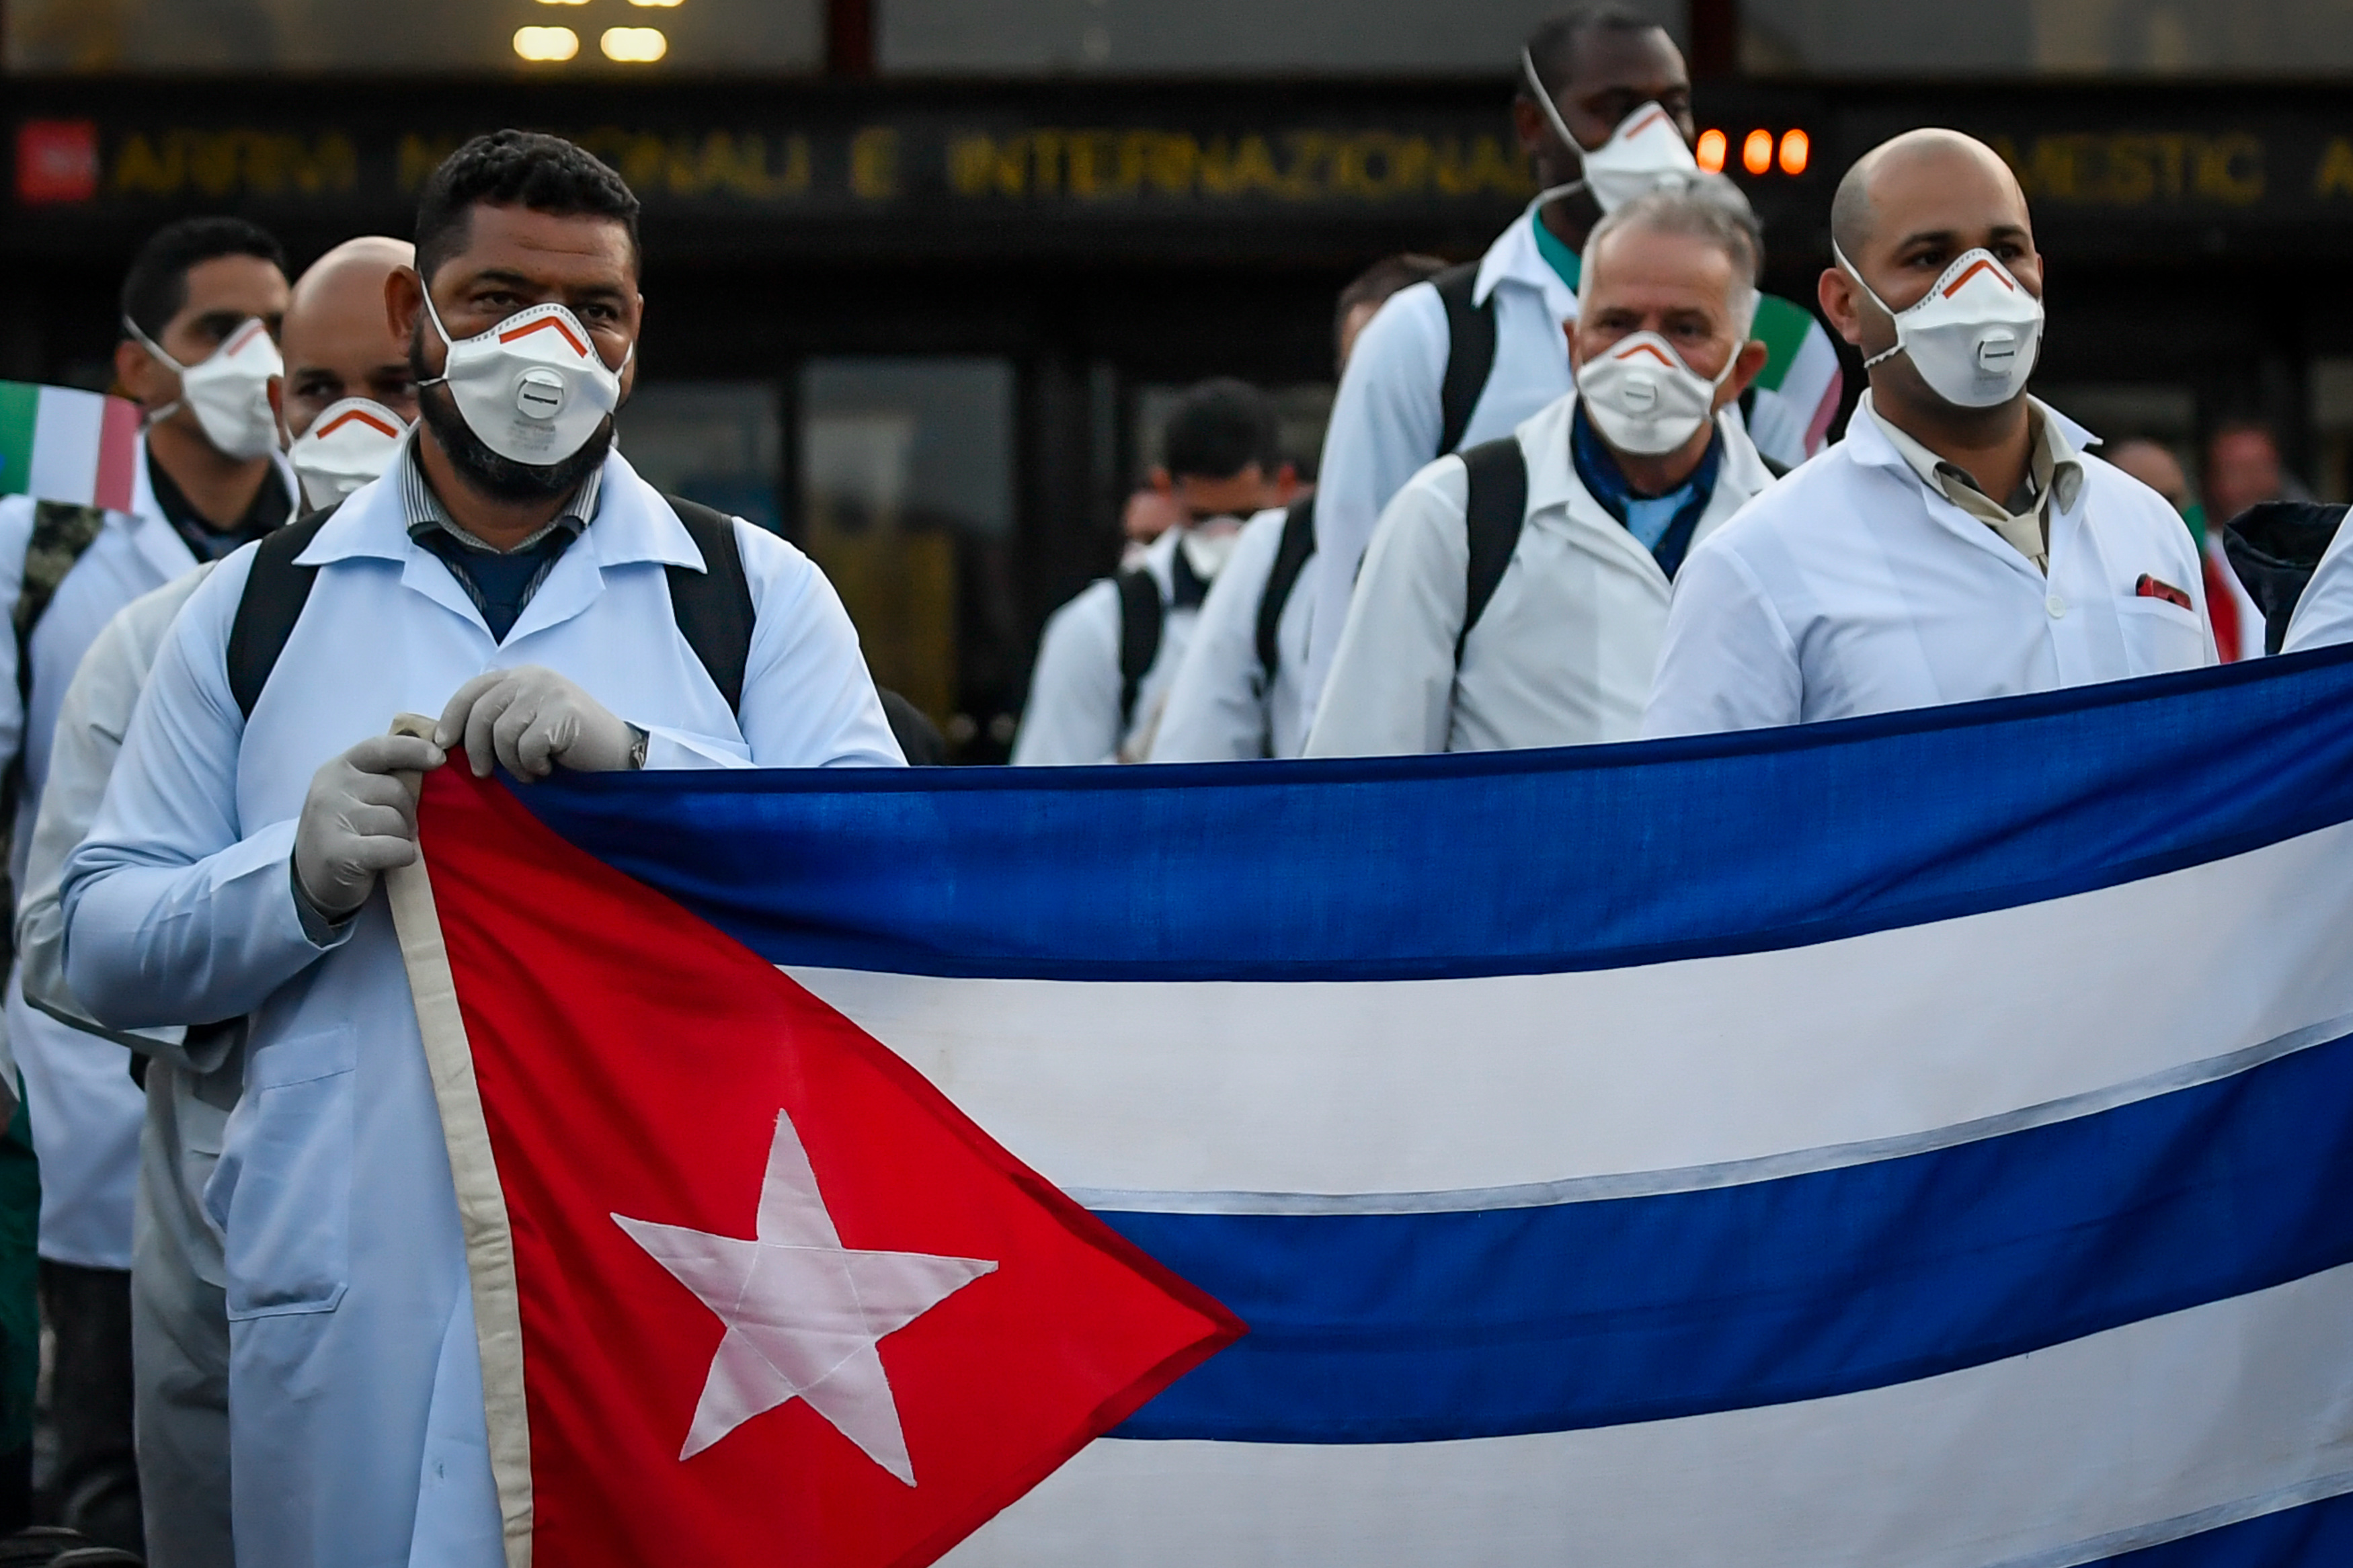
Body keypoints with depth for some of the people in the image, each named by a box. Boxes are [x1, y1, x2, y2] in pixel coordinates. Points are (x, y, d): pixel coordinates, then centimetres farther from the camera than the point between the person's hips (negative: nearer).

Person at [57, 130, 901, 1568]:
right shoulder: (257, 609, 13)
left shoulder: (756, 596, 9)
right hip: (353, 1315, 1)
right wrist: (299, 876, -9)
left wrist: (638, 757, -18)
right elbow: (105, 949, 10)